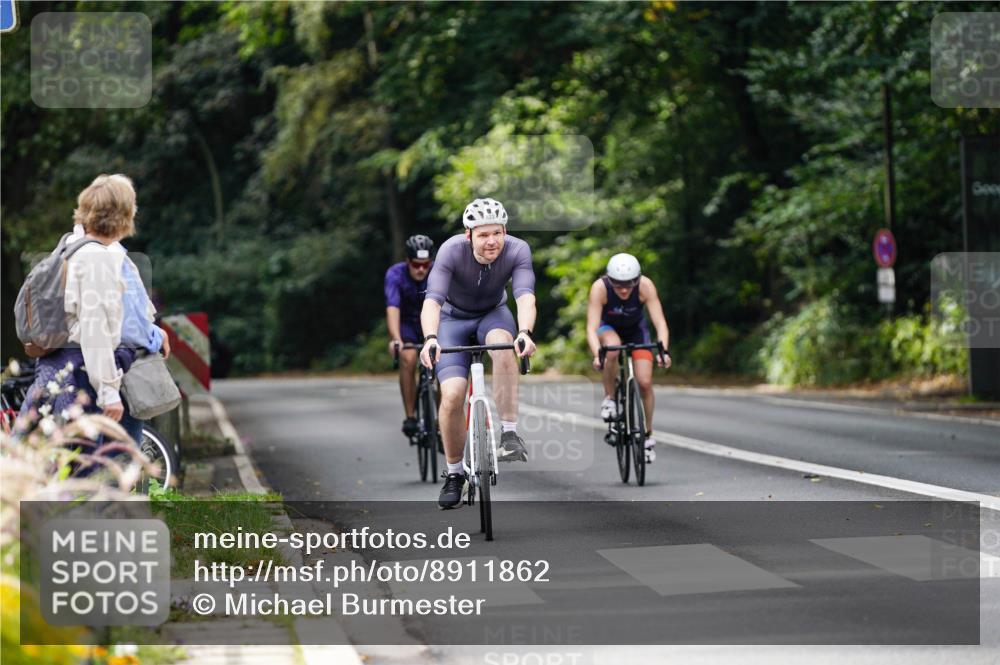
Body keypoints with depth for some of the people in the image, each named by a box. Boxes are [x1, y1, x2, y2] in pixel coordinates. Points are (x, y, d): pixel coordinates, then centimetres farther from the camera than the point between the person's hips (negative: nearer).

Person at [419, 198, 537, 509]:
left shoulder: (517, 250, -26)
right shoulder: (452, 251, -30)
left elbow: (525, 296, -40)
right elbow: (432, 301, -40)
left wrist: (525, 332, -60)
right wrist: (430, 339, -59)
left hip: (493, 314, 1)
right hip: (454, 318, -1)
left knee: (503, 346, -36)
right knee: (452, 396, -18)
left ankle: (509, 435, -29)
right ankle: (454, 474, 4)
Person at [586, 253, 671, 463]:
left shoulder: (645, 286, -32)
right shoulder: (599, 288, -34)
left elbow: (660, 322, -36)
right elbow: (591, 328, -39)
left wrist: (663, 351, -53)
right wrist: (597, 355, -56)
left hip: (636, 328, 1)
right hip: (609, 327, -1)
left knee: (645, 382, -12)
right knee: (612, 349, -37)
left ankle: (648, 435, 9)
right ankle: (609, 398, -15)